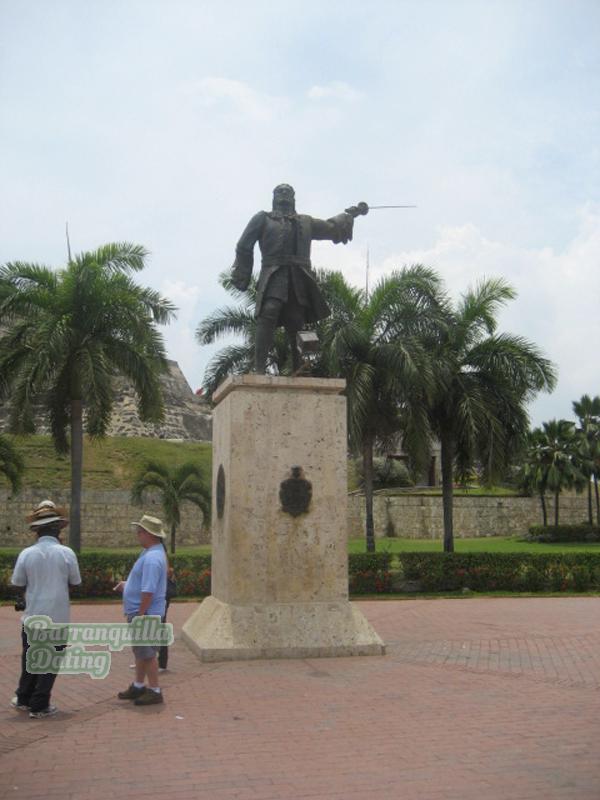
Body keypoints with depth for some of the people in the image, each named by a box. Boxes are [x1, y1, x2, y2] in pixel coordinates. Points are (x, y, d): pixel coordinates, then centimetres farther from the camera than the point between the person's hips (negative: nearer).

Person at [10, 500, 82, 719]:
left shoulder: (27, 553, -9)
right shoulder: (66, 553, -11)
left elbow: (18, 582, 0)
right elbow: (75, 582, -1)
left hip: (33, 616, 2)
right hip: (58, 617, -2)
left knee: (29, 658, 19)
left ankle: (23, 699, 30)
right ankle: (39, 705, 12)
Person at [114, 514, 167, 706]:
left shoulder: (152, 558, -25)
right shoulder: (150, 552, 9)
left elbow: (148, 591, -27)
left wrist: (140, 615, -23)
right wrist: (128, 584, 13)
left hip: (145, 613, -10)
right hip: (137, 611, 10)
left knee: (147, 653, 0)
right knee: (140, 651, 20)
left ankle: (154, 691, 10)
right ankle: (138, 686, 32)